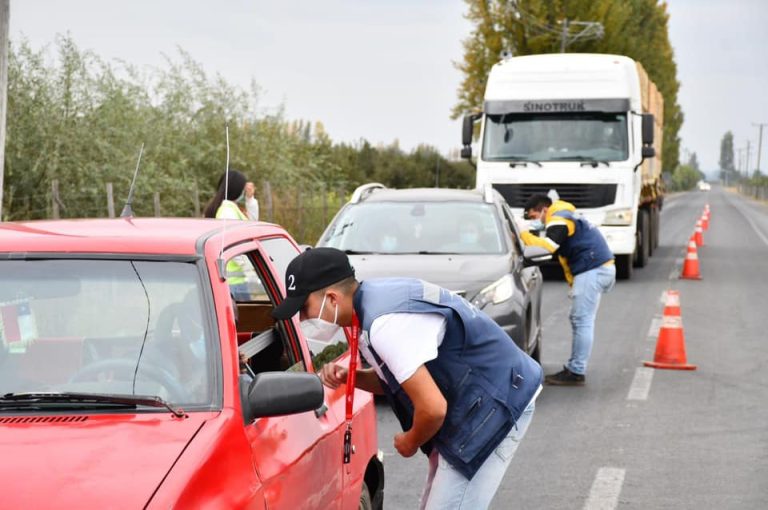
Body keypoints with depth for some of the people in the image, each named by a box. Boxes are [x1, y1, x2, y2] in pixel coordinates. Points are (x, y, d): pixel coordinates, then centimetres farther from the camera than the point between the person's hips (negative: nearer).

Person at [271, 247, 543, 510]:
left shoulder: (385, 324, -27)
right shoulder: (374, 298, 5)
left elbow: (433, 407, -27)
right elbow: (395, 378, 19)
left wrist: (410, 442, -6)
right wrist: (349, 377, 0)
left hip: (494, 406, -11)